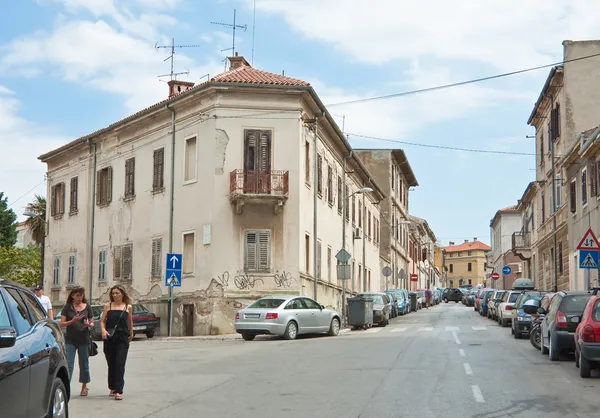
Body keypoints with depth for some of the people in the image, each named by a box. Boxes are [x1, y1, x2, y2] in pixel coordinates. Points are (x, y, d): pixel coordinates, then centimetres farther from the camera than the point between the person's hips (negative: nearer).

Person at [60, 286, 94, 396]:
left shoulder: (87, 307, 5)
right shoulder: (67, 307, 1)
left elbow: (92, 323, 9)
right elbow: (62, 323, -3)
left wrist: (88, 324, -14)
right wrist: (72, 321, -19)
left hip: (84, 339, 2)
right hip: (70, 339, -1)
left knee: (84, 364, 10)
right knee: (68, 364, -8)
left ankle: (84, 387, 23)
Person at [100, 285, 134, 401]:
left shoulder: (128, 307, 6)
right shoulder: (108, 307, 7)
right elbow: (102, 321, 5)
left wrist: (131, 334, 26)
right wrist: (103, 330, -14)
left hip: (122, 339, -2)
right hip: (109, 339, 2)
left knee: (120, 365, -9)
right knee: (111, 364, 10)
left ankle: (118, 391, -13)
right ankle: (112, 388, 24)